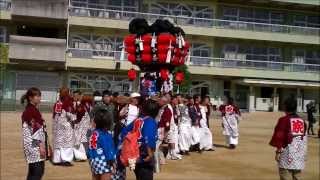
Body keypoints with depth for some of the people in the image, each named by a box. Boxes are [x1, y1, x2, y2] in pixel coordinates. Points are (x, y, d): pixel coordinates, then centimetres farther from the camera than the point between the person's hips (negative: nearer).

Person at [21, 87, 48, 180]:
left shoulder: (34, 109, 14)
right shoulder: (30, 110, -15)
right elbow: (34, 130, -19)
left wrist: (42, 144, 20)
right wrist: (41, 145, -20)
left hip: (36, 144, 10)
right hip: (34, 144, -10)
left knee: (33, 171, 12)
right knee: (37, 171, -9)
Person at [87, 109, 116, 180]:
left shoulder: (94, 133, 2)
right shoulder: (106, 135, -18)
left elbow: (90, 148, 10)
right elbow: (108, 149, -16)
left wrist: (90, 158, 21)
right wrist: (111, 161, -8)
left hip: (94, 161, 7)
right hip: (104, 162, -7)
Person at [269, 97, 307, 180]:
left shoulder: (284, 120, -9)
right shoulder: (302, 121, 9)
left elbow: (279, 137, -11)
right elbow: (305, 140, 13)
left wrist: (278, 151, -5)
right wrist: (304, 154, 19)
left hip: (287, 155, -6)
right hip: (299, 156, 6)